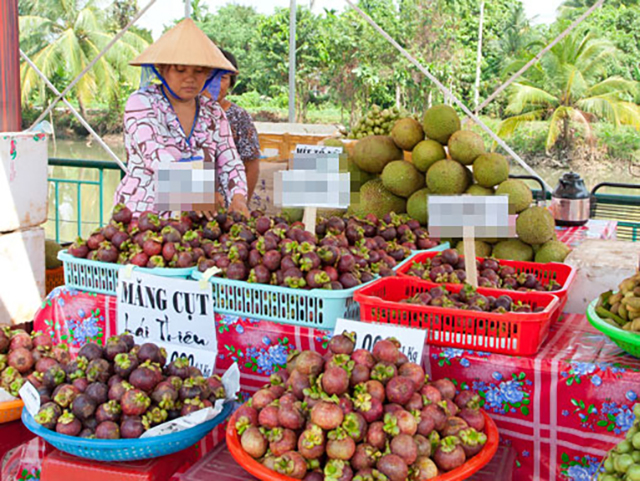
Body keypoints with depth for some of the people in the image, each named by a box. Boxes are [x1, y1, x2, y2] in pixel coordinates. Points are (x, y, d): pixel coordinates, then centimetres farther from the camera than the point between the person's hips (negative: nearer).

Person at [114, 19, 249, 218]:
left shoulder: (214, 113, 12)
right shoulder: (141, 102, -2)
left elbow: (230, 165, 8)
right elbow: (153, 153, -17)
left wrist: (238, 199, -13)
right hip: (141, 216, -4)